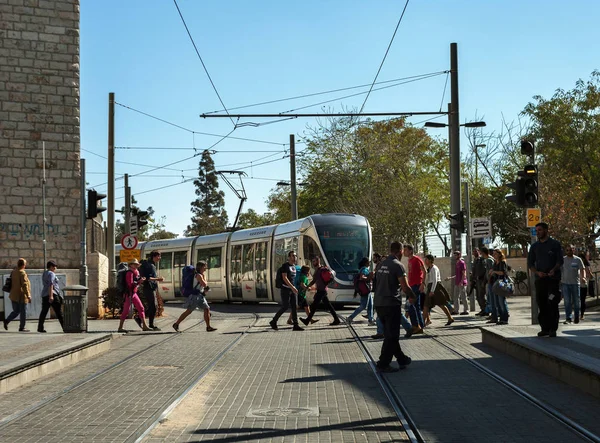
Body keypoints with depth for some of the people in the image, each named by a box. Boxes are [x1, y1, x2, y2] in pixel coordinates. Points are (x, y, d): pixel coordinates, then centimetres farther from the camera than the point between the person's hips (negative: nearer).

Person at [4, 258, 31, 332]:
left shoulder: (13, 272, 8)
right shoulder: (22, 273, -16)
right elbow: (24, 285, -21)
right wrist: (28, 296, -18)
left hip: (13, 295, 7)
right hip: (21, 296, -7)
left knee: (16, 311, 17)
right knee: (23, 312, 3)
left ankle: (7, 320, -2)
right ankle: (21, 328, 5)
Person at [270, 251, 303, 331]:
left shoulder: (294, 266, 15)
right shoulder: (285, 265, -9)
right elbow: (284, 278, -18)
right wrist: (292, 287, -24)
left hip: (293, 289, 8)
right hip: (285, 289, -8)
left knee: (294, 307, 1)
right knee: (285, 307, -7)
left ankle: (295, 325, 1)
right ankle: (273, 321, 8)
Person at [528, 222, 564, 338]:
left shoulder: (555, 244, 4)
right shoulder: (534, 246, 14)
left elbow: (560, 260, -1)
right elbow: (530, 263, 13)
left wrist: (554, 270, -20)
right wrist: (538, 272, -6)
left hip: (553, 278, -4)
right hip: (540, 279, 4)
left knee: (552, 304, -8)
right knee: (541, 304, 3)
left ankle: (553, 329, -5)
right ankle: (545, 328, 10)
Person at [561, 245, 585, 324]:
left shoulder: (578, 260, 3)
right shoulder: (563, 260, 6)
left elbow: (582, 269, -1)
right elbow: (559, 270, 9)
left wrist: (583, 277, -18)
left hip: (575, 283, 0)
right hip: (565, 283, 0)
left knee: (576, 301, 6)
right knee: (567, 301, -5)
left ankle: (577, 317, 20)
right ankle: (568, 318, -5)